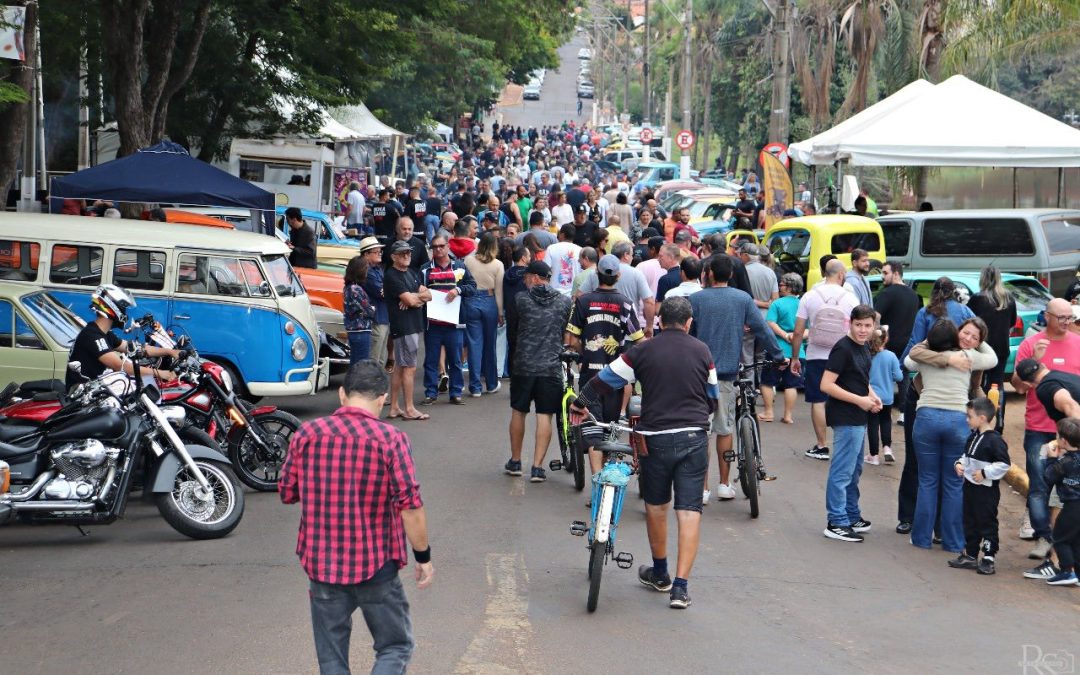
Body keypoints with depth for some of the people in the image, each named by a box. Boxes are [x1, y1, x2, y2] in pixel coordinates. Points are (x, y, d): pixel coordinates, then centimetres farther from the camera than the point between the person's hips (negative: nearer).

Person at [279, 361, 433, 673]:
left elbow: (287, 493, 6)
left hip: (321, 563, 3)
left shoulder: (306, 434, -4)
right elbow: (410, 506, -16)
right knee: (395, 647, 12)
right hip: (376, 566, -3)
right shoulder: (390, 440, -13)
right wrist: (423, 556, -5)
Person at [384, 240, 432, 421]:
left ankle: (394, 408, 15)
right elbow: (410, 300, -19)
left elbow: (428, 295, 9)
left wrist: (414, 297, -11)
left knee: (399, 368, 11)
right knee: (409, 368, -7)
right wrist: (420, 296, 2)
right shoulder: (392, 276, -10)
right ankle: (409, 409, -3)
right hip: (403, 326, -9)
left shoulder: (412, 273, 17)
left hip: (414, 324, 9)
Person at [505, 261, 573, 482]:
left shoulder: (521, 300, -4)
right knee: (544, 416, 4)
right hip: (551, 366, 0)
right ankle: (537, 467, 1)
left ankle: (515, 461, 25)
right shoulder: (565, 302, 1)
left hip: (523, 366, 0)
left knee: (518, 412, 15)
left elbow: (511, 332, 6)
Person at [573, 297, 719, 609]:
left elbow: (606, 379, 5)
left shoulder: (644, 350, -1)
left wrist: (581, 402, 21)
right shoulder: (701, 351, 4)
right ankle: (680, 587, -6)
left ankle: (660, 573, 33)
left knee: (656, 506, 18)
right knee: (689, 511, 0)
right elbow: (712, 399, 13)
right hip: (694, 437, 0)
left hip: (656, 438, 0)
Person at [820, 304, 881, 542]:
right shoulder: (842, 349, -16)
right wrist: (859, 400, -20)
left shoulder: (863, 348, 11)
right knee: (842, 471, -6)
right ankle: (836, 523, -1)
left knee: (854, 469, 19)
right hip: (845, 418, -10)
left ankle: (852, 516, 30)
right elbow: (826, 385, -21)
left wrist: (872, 396, 6)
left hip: (859, 417, 10)